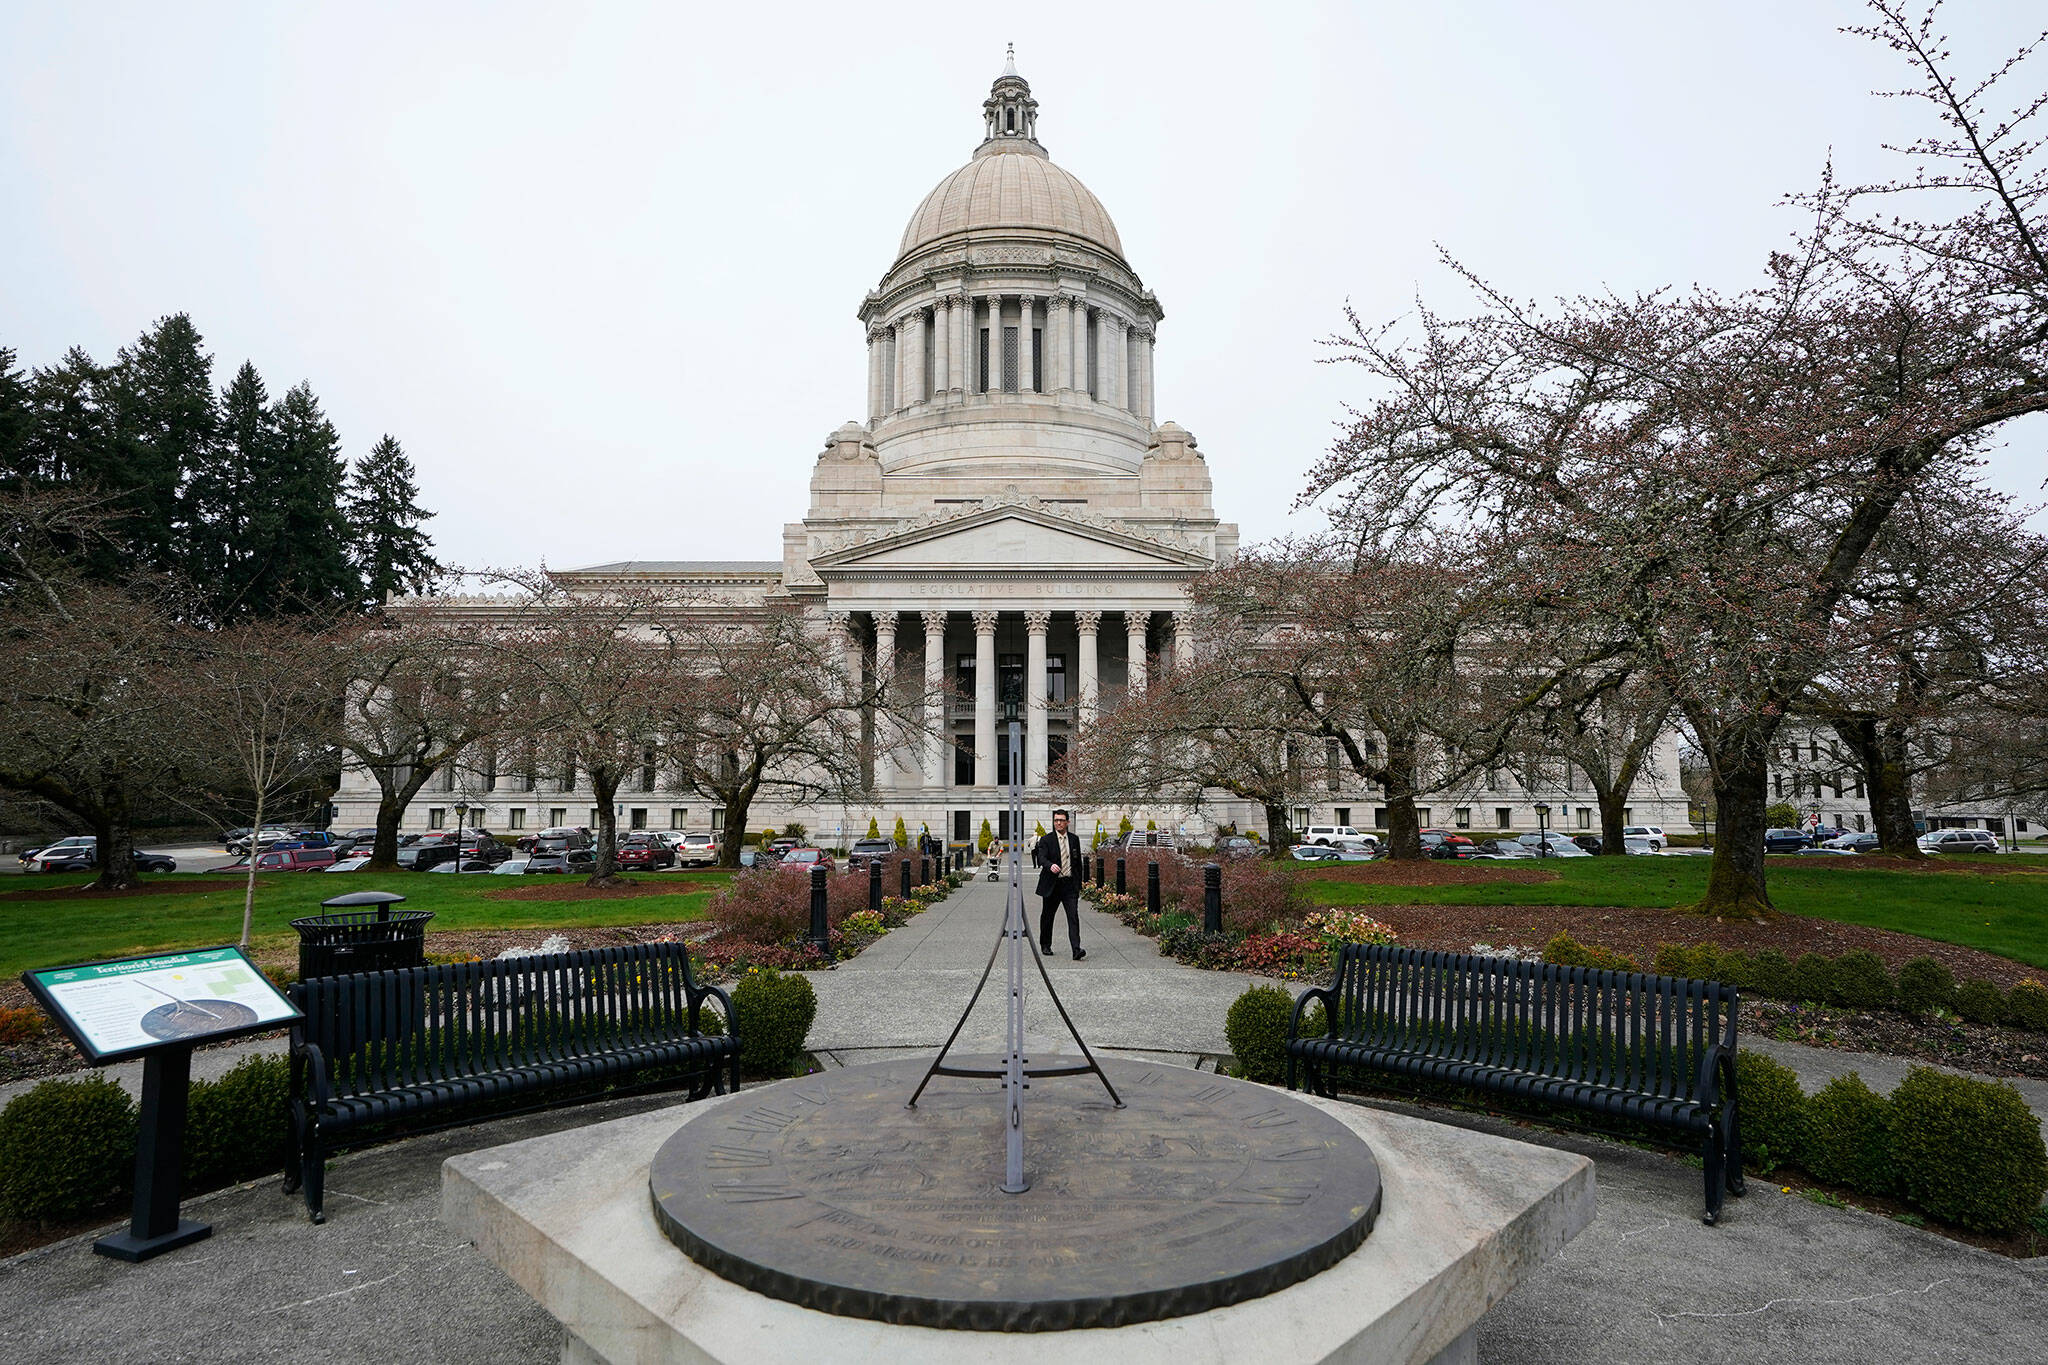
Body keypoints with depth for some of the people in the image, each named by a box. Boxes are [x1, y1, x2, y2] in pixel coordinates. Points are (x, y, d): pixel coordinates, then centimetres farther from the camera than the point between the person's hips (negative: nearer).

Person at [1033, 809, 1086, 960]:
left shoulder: (1074, 839, 9)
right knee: (1047, 917, 11)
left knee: (1073, 917, -10)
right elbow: (1041, 858, -17)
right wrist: (1050, 865, -39)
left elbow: (1078, 862, 15)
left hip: (1070, 884, 2)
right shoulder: (1046, 840, -2)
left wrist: (1079, 884, 14)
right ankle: (1045, 946, 29)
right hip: (1052, 885, -1)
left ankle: (1076, 949, -16)